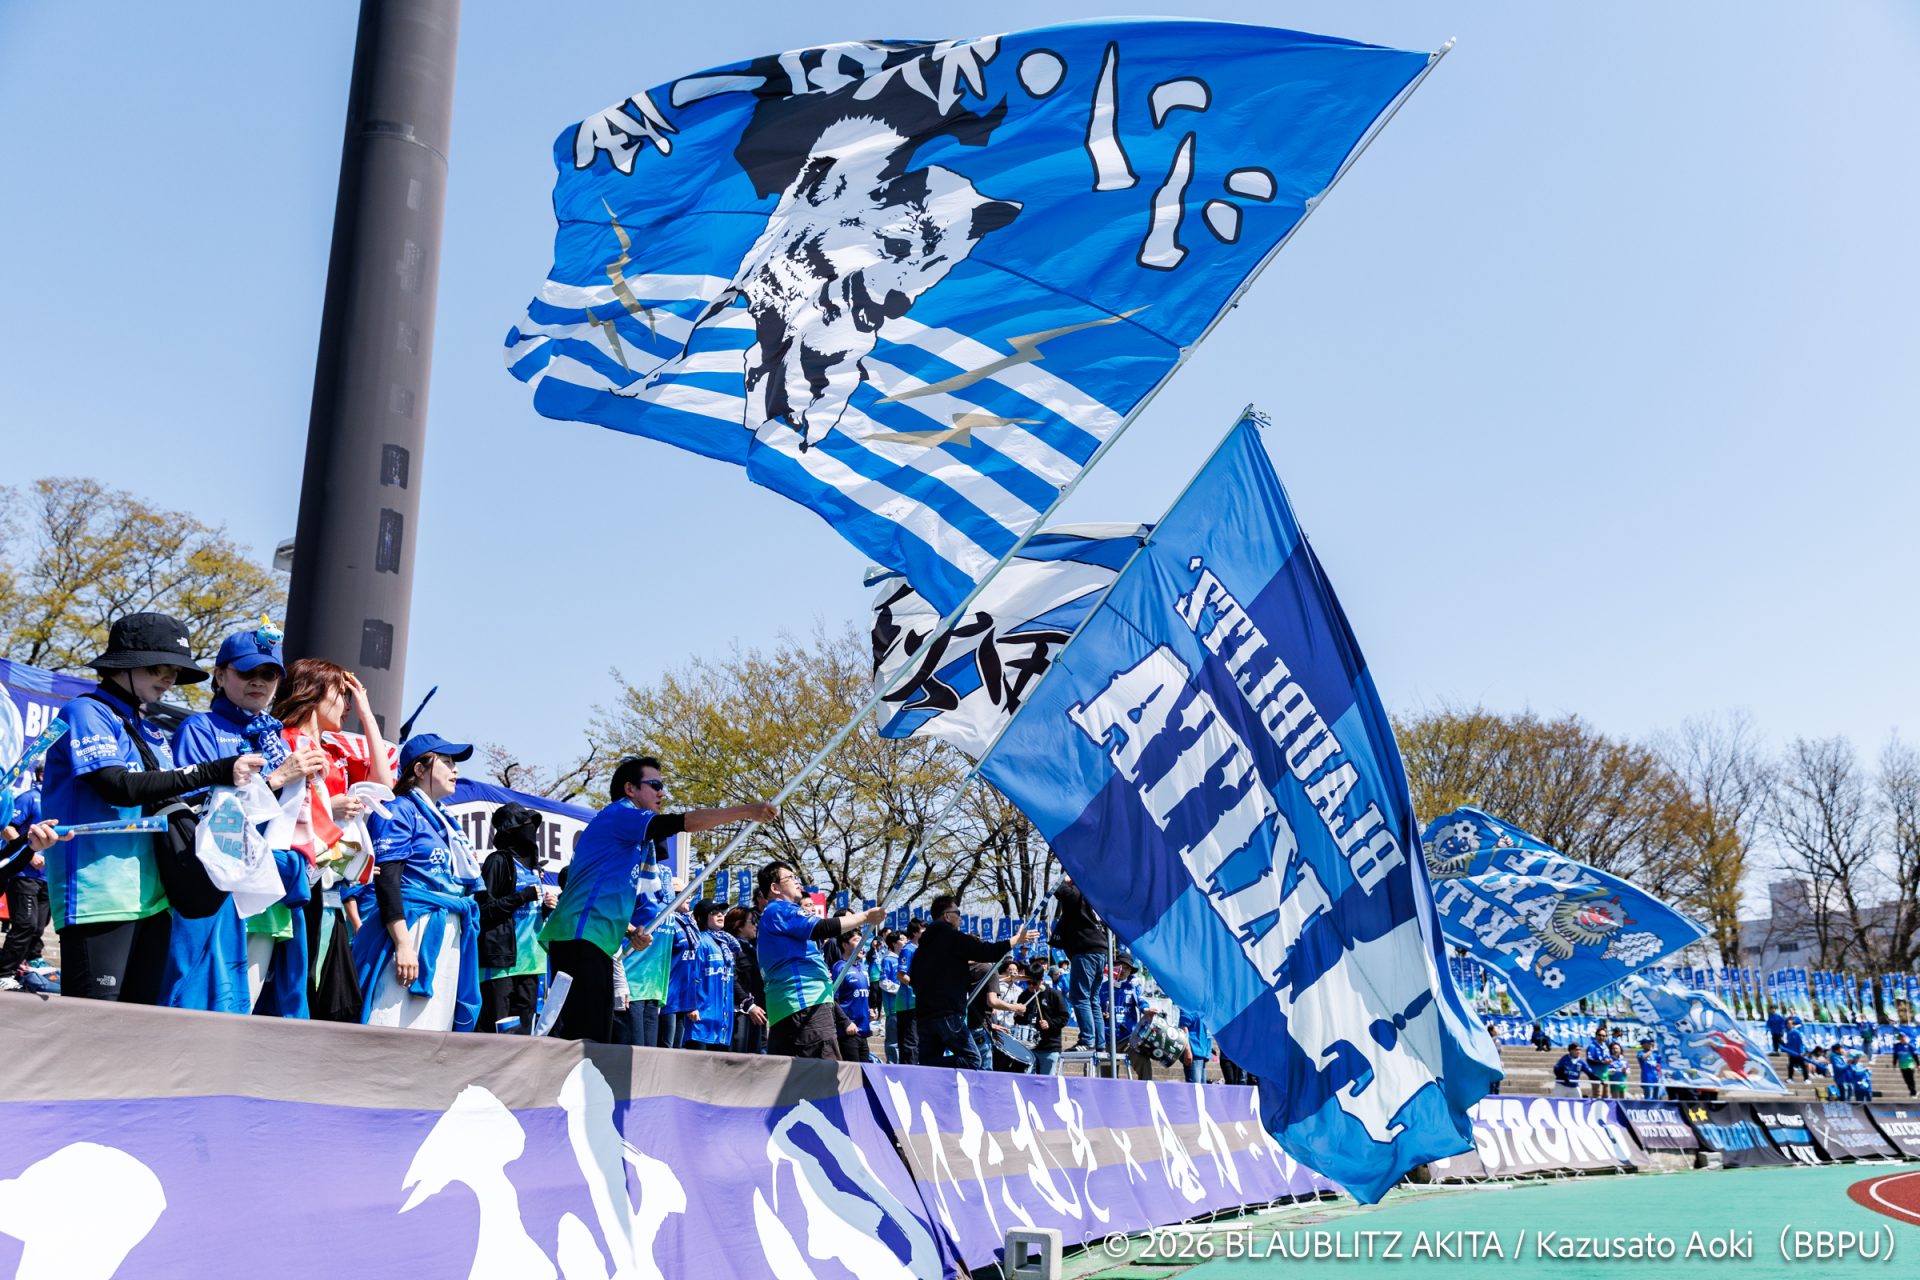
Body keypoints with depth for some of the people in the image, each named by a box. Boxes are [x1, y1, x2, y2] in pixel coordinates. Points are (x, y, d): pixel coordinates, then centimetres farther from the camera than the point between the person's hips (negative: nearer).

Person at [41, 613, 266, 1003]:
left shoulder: (149, 731, 20)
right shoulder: (87, 712, -4)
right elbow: (119, 786, -19)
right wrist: (213, 772, -21)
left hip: (151, 896, 8)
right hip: (100, 898, -8)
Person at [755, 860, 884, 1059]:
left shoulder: (771, 915, 26)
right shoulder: (780, 910, -5)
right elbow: (821, 929, -17)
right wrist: (864, 917, -10)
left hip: (783, 1008, 10)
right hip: (806, 1002, -10)